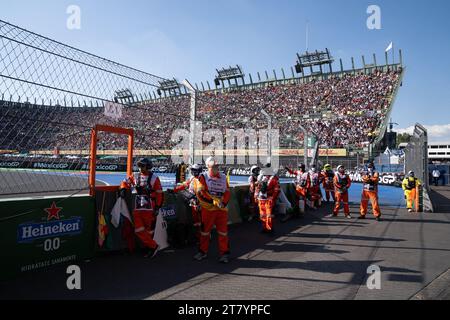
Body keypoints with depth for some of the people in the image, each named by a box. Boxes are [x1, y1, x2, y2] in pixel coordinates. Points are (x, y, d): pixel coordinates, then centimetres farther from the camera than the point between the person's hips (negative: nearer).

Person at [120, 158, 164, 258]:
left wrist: (157, 207, -8)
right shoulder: (135, 176, 7)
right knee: (139, 229, -1)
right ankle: (153, 246, 8)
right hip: (137, 208, 4)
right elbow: (125, 182, 21)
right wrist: (123, 189, -1)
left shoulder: (154, 178, -5)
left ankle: (148, 246, 23)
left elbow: (159, 194, -4)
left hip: (149, 208, -4)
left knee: (149, 229, 7)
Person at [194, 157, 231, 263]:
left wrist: (224, 203, -11)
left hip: (222, 209, 2)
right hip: (208, 209, -2)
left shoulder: (223, 177, 9)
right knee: (205, 231, 10)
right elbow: (200, 193, -12)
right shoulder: (203, 177, -3)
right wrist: (213, 201, -18)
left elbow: (227, 192, 7)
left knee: (223, 231, 4)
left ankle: (224, 253, 15)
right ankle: (203, 252, 26)